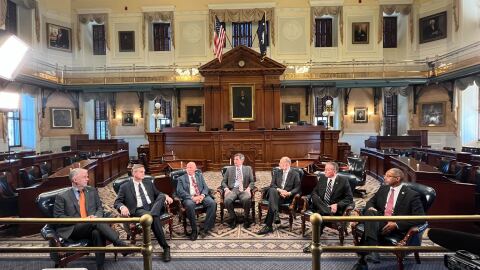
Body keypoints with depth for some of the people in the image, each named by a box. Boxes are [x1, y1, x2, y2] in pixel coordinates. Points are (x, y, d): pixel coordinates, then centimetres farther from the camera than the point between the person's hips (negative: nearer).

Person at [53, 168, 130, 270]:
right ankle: (121, 245, -36)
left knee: (98, 232, -35)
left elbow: (100, 208, 16)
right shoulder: (62, 197, 5)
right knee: (97, 223, -33)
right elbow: (58, 217, 0)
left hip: (92, 227, 3)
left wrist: (95, 217, -8)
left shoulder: (92, 191, 16)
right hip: (72, 230, -3)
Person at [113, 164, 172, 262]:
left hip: (153, 207, 4)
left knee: (162, 196, -28)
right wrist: (122, 207, -19)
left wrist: (165, 196, 0)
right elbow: (117, 202, 6)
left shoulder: (149, 183, 24)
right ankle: (165, 247, -30)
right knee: (154, 218, -36)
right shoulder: (125, 187, 12)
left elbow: (158, 194, 25)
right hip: (138, 210, -4)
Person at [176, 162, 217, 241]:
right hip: (189, 198, -2)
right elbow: (180, 191, -2)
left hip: (201, 196, 3)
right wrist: (192, 197, -16)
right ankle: (194, 230, -22)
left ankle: (205, 228, -18)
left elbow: (205, 187, 12)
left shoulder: (200, 176, 21)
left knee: (212, 203, -27)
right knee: (189, 205, -38)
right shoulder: (181, 178, 13)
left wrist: (202, 195, -11)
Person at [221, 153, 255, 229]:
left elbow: (252, 181, 12)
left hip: (244, 190, -1)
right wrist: (226, 189, -6)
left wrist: (248, 188, -8)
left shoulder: (248, 168, 16)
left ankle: (246, 218, -11)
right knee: (227, 200, -33)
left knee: (247, 199, -36)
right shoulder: (229, 169, 18)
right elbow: (224, 182, 14)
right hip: (232, 189, 1)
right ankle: (233, 218, -8)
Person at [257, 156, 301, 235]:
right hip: (276, 194, 3)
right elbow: (272, 185, 8)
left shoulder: (295, 174, 8)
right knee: (272, 190, -36)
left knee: (271, 202, -34)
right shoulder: (277, 173, 20)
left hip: (287, 196, -3)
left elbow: (297, 188, 0)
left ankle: (268, 226, -34)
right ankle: (276, 215, -48)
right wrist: (279, 190, -13)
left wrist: (289, 193, -20)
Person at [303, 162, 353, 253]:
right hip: (321, 206, 3)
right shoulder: (322, 178, 10)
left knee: (321, 213, -34)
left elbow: (349, 198, -3)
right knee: (314, 198, -29)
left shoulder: (343, 181, -1)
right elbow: (314, 192, 11)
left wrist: (337, 205, -19)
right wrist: (317, 201, -13)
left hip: (335, 208, -3)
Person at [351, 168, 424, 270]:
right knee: (370, 212, -32)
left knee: (368, 230, -33)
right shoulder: (383, 189, 14)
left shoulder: (412, 195, -4)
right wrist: (370, 208, -5)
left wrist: (397, 224, -21)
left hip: (396, 227, -5)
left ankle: (362, 260, -32)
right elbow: (371, 202, 23)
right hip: (379, 221, 5)